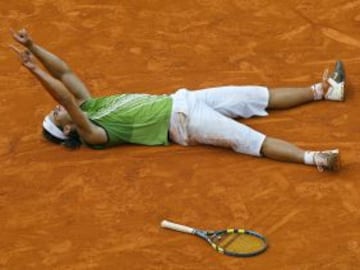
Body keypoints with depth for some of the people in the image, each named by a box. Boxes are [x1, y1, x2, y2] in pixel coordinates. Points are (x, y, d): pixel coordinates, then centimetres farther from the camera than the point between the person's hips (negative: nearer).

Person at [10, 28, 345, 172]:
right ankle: (314, 158, -34)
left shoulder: (88, 106, 10)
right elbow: (67, 99, -29)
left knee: (260, 95, 8)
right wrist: (35, 70, -36)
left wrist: (32, 46, -9)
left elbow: (64, 72, 3)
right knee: (252, 141, -23)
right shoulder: (91, 133, -12)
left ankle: (324, 90, 14)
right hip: (182, 121, -8)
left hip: (182, 100, 8)